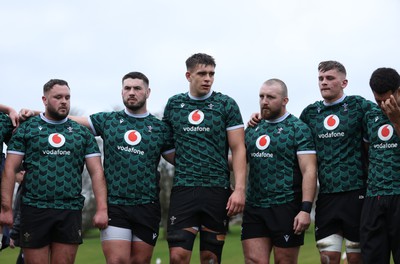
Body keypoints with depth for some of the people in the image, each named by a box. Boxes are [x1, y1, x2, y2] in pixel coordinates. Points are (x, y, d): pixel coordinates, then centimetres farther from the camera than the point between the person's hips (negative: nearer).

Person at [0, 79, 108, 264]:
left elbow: (96, 172, 7)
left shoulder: (82, 133, 11)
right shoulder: (26, 129, 6)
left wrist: (101, 208, -5)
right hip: (34, 210, -2)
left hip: (71, 212, 2)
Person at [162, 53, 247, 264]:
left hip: (217, 190, -1)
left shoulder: (226, 105, 3)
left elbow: (238, 149, -1)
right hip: (183, 189, 1)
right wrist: (183, 167, 4)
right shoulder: (174, 104, 10)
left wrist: (239, 189, -10)